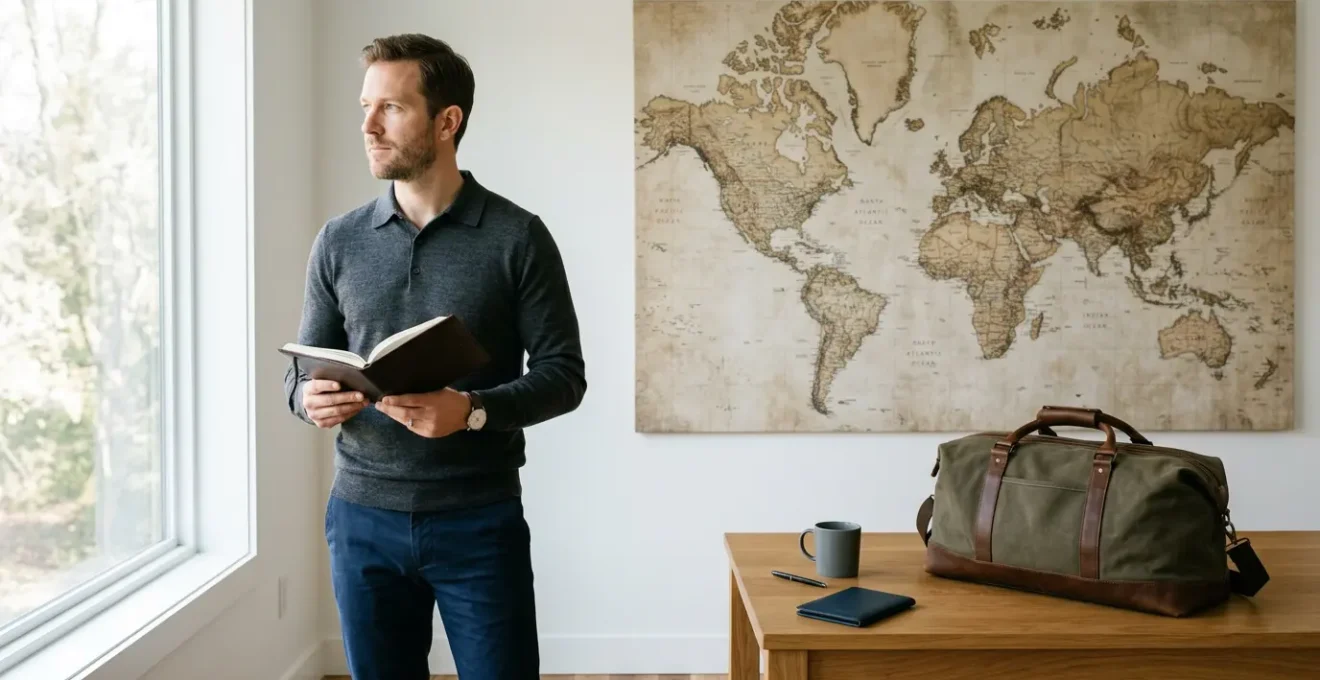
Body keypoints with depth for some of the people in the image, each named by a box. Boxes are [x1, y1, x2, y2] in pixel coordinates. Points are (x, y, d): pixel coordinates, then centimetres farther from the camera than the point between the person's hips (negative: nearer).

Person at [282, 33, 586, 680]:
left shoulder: (517, 236, -5)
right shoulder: (339, 240, 6)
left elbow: (563, 372, -5)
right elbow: (301, 367, 11)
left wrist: (472, 409, -22)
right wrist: (309, 398, -12)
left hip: (479, 520, -3)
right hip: (363, 518, 3)